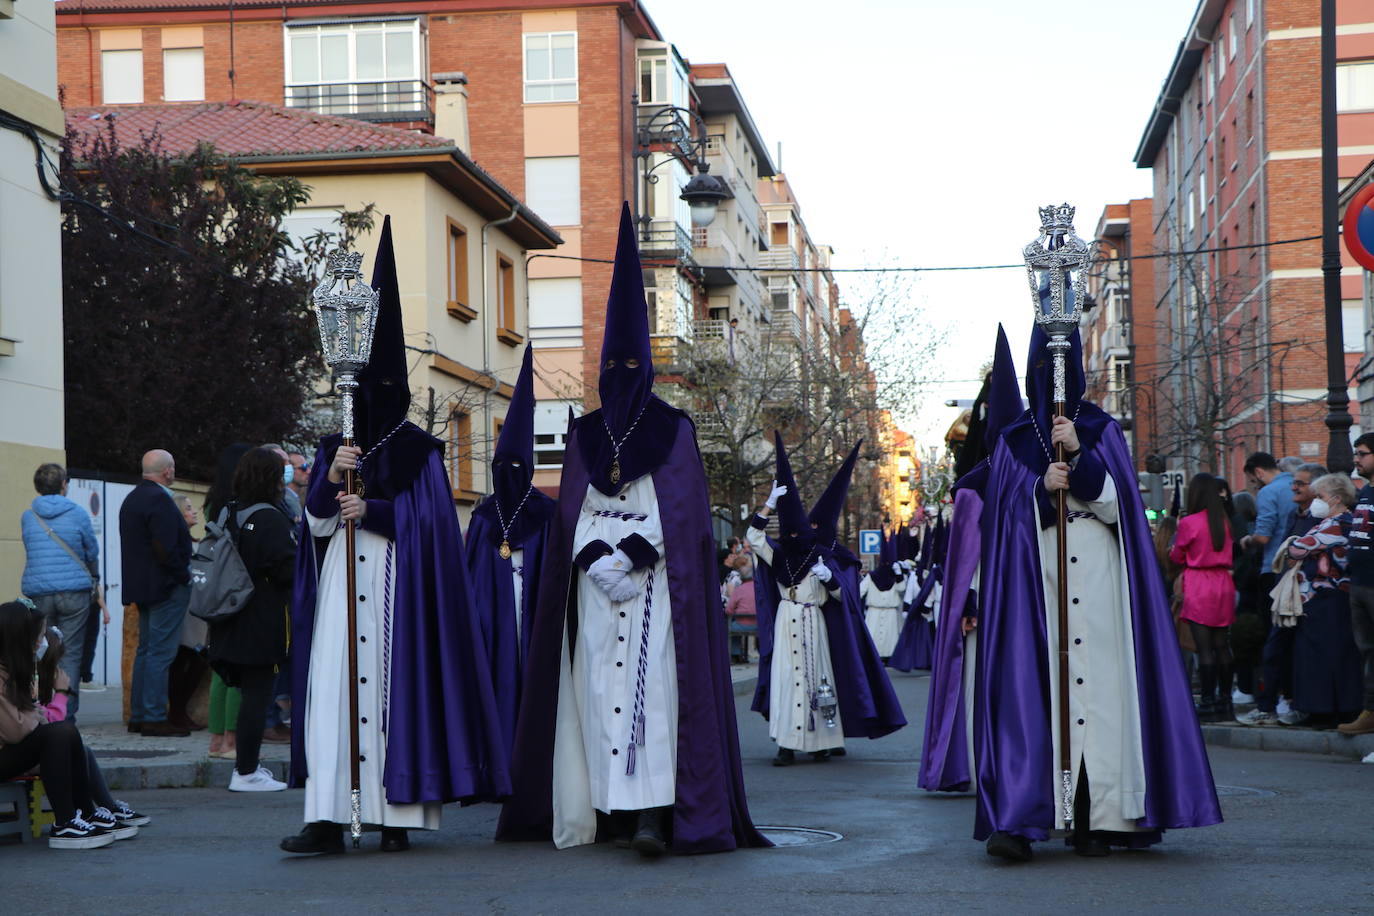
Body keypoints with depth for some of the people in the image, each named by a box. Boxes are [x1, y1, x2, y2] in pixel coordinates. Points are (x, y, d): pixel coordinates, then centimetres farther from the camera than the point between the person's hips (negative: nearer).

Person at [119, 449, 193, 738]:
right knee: (161, 652, -8)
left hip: (140, 585, 10)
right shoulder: (160, 500, -17)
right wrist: (183, 576, -13)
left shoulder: (131, 499, 15)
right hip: (167, 586, -10)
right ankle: (155, 717, -8)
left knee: (145, 649, 15)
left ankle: (138, 714, 18)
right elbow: (165, 548, -24)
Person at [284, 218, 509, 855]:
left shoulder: (419, 452, 5)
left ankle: (396, 815, 0)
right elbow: (314, 521, 9)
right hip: (342, 584, 3)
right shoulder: (335, 447, 16)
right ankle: (327, 818, -9)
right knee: (333, 686, -6)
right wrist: (331, 479, -8)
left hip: (396, 587, -3)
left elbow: (429, 519, -4)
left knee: (394, 685, -6)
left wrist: (372, 510, -12)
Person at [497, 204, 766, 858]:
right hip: (595, 582, 3)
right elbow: (574, 510, 9)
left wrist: (630, 553, -13)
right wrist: (597, 557, -9)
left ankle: (653, 813, -22)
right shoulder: (585, 435, 15)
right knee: (599, 689, -2)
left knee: (651, 686, -14)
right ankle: (613, 812, 1)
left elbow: (679, 509, -2)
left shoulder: (673, 430, 6)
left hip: (656, 581, -3)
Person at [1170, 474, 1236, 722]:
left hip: (1198, 588, -6)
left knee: (1204, 648, -5)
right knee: (1222, 646, 10)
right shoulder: (1224, 522, 6)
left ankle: (1208, 703, -6)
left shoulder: (1189, 523, -10)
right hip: (1223, 585, 6)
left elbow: (1177, 557, 2)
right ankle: (1224, 701, 14)